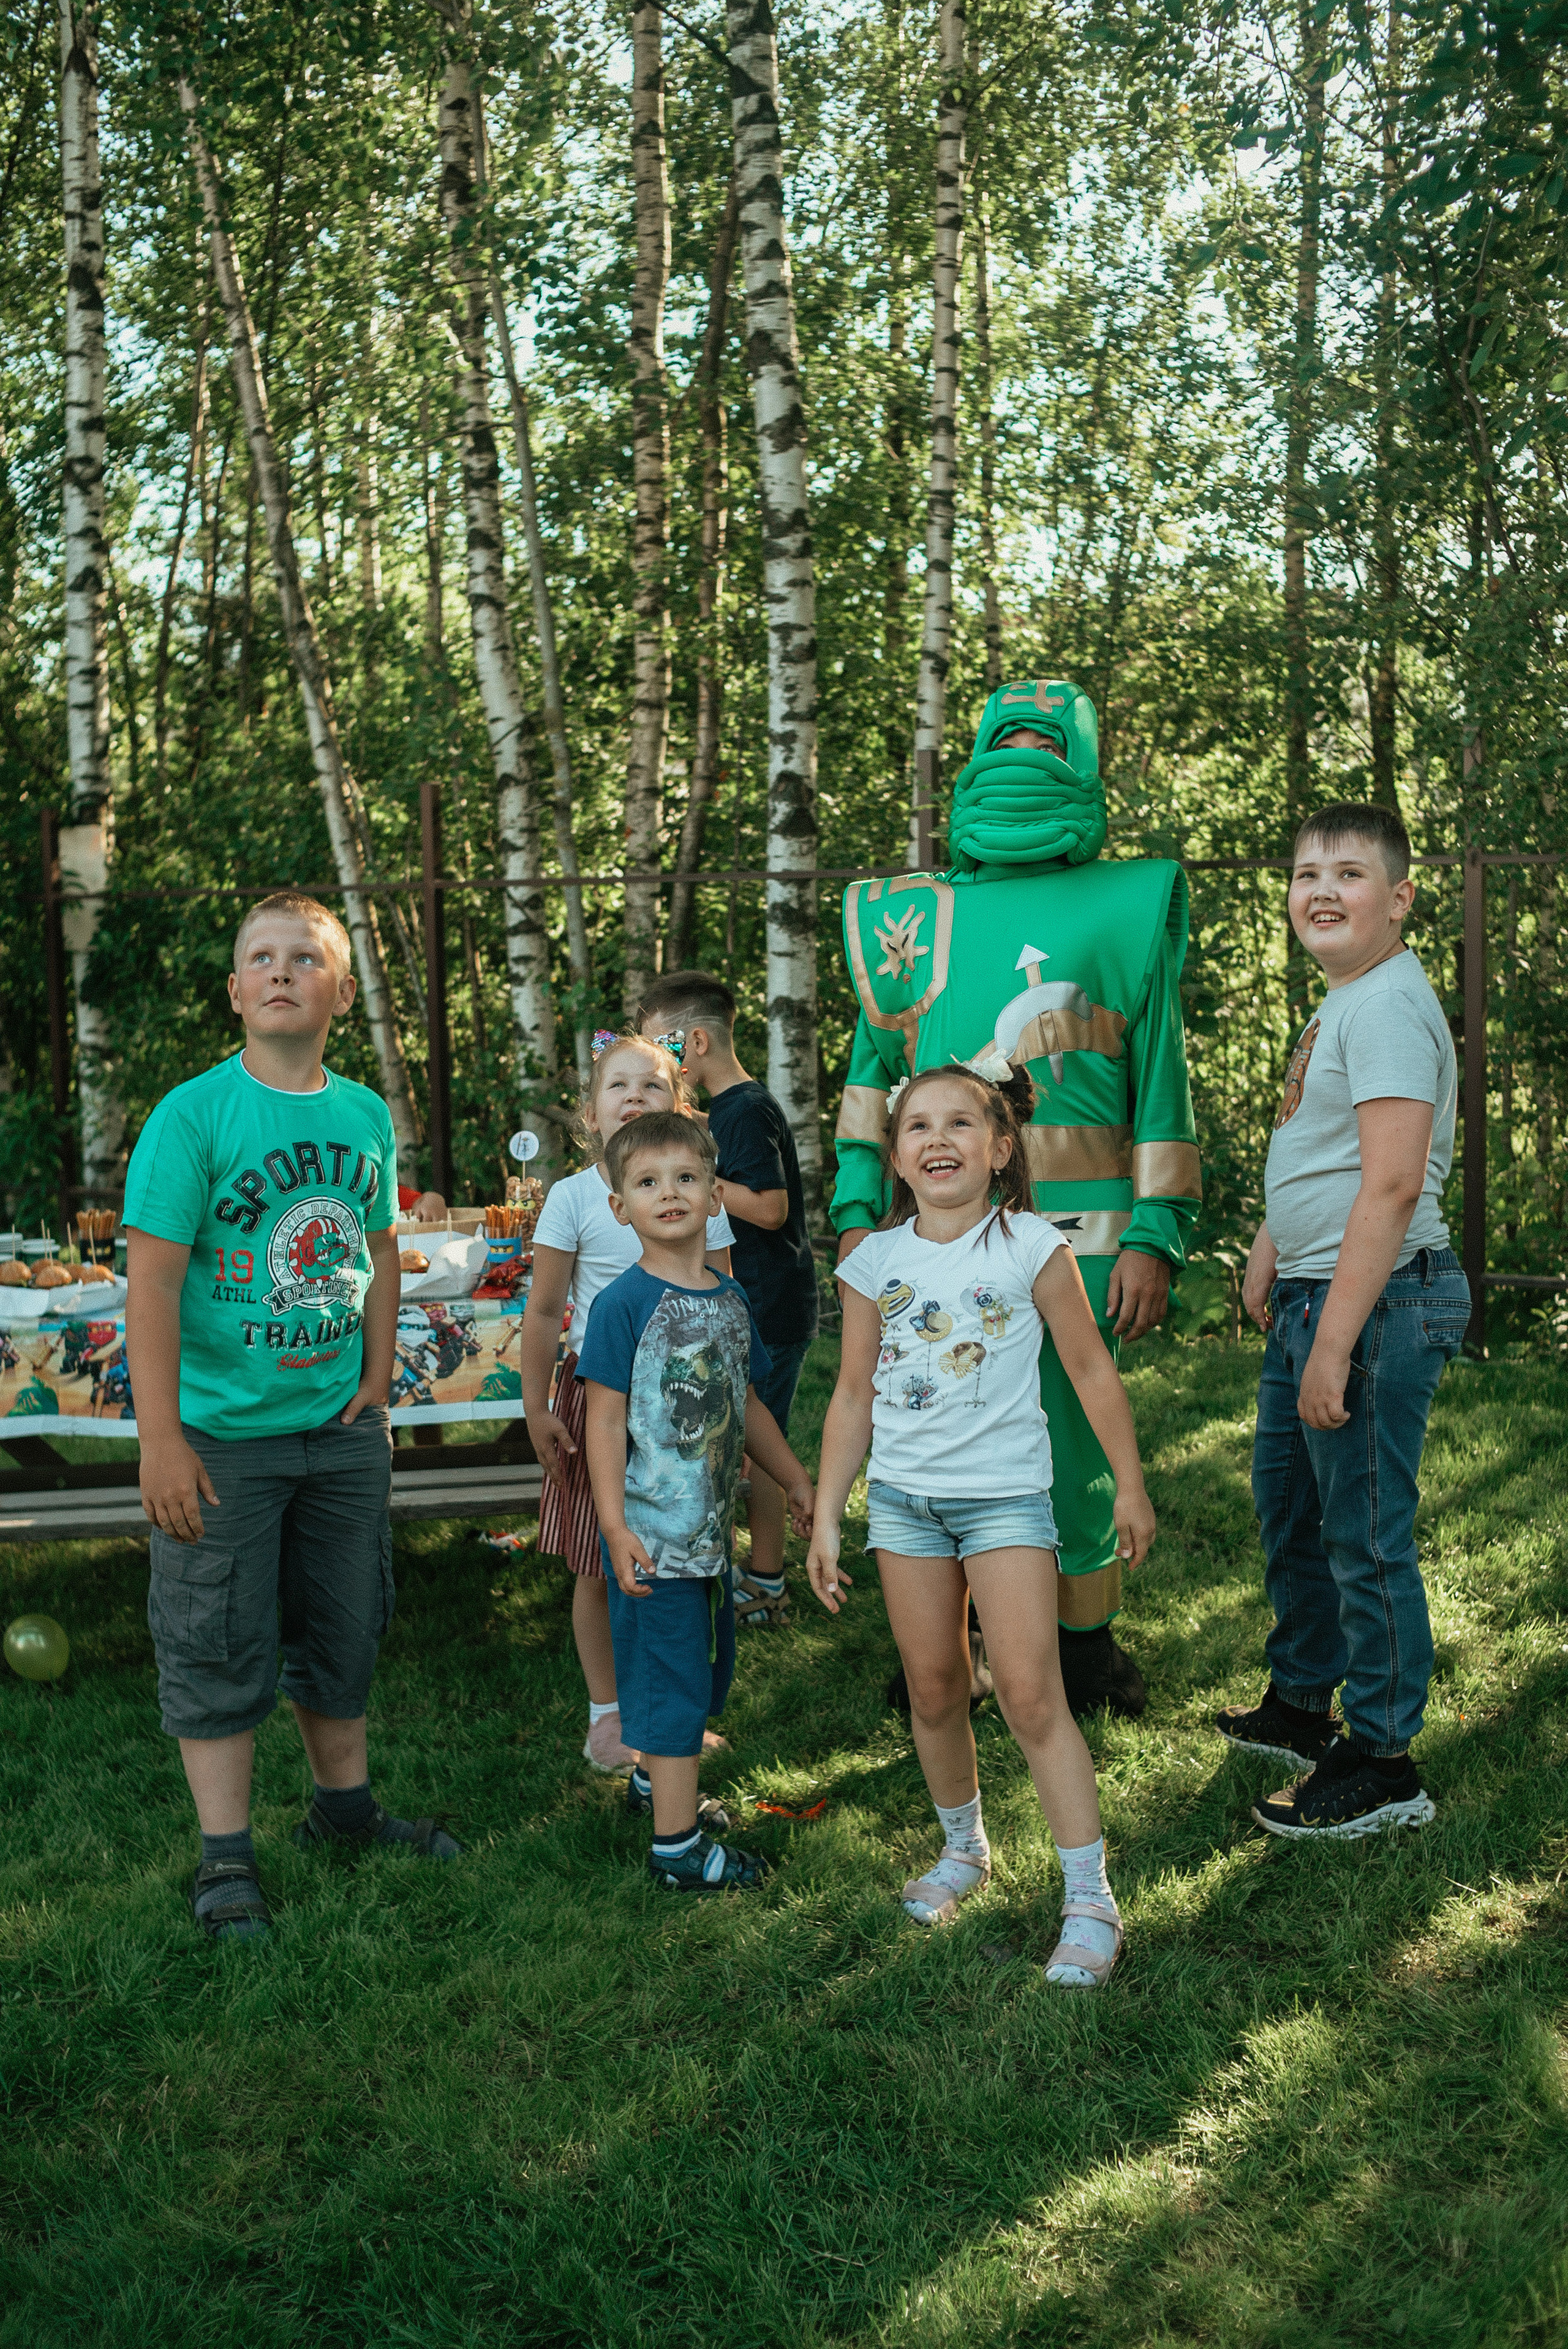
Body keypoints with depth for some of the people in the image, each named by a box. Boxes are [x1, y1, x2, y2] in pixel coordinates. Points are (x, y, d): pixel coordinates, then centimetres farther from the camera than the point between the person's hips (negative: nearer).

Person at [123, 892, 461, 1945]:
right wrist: (161, 1440, -19)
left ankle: (345, 1802, 37)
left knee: (345, 1628, 18)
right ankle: (227, 1854, 18)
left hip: (340, 1426, 5)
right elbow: (153, 1281, -16)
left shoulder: (367, 1115, 2)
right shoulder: (192, 1115, -14)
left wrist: (378, 1380, 6)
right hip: (224, 1434, -5)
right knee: (220, 1649, 5)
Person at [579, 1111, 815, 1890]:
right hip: (652, 1531, -7)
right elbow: (606, 1421, -15)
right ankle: (677, 1848, 8)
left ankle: (659, 1777, 42)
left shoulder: (730, 1298, 8)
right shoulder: (623, 1305, -14)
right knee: (671, 1678, -1)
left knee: (706, 1671, 20)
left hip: (710, 1524, 8)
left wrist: (794, 1479, 23)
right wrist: (615, 1526, -19)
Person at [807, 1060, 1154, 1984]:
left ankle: (1091, 1899, -2)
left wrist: (1130, 1485, 4)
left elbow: (1090, 1369, 1)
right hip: (904, 1498, 4)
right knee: (933, 1689, 11)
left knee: (1031, 1695, -9)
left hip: (1005, 1494, -4)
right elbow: (853, 1398, 9)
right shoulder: (877, 1263, 3)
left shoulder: (1032, 1248, -7)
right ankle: (964, 1848, 34)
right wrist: (826, 1520, 9)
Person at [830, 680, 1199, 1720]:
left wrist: (1154, 1235, -4)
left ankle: (1087, 1642, 18)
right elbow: (875, 1067, 18)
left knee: (1069, 1432, 0)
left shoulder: (1125, 905, 7)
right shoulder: (912, 913, 16)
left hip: (1074, 1226, -2)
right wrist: (857, 1211, 9)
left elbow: (1160, 1075, 3)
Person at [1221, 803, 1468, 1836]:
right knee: (1289, 1508, 22)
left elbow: (1393, 1185, -26)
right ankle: (1300, 1704, 39)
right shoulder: (1339, 1006, 15)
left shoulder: (1390, 1006, -18)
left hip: (1377, 1298, -11)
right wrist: (1269, 1255, 26)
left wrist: (1334, 1343, -27)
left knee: (1366, 1536, -3)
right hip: (1314, 1291, 11)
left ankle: (1382, 1766, 10)